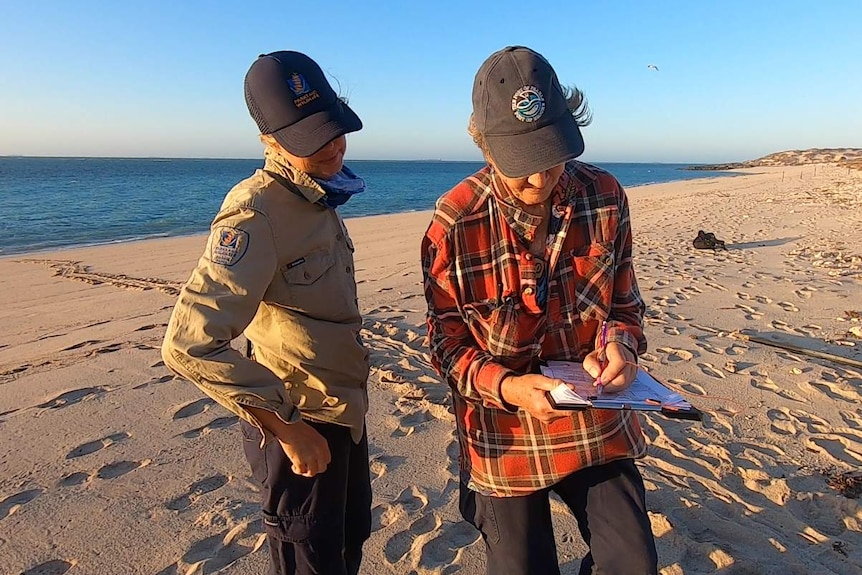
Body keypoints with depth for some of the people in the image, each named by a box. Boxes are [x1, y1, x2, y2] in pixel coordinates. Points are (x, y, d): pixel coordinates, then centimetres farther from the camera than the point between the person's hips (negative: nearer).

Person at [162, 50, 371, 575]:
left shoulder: (317, 199, 5)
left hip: (345, 410, 8)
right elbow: (190, 345, -32)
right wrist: (285, 429, -25)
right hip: (301, 424, -8)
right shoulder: (255, 214, -24)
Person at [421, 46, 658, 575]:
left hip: (598, 423, 3)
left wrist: (616, 345, -17)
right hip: (504, 433, -2)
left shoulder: (605, 198, -9)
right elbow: (447, 345, -10)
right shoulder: (454, 224, -18)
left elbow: (625, 303, 4)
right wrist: (507, 387, -26)